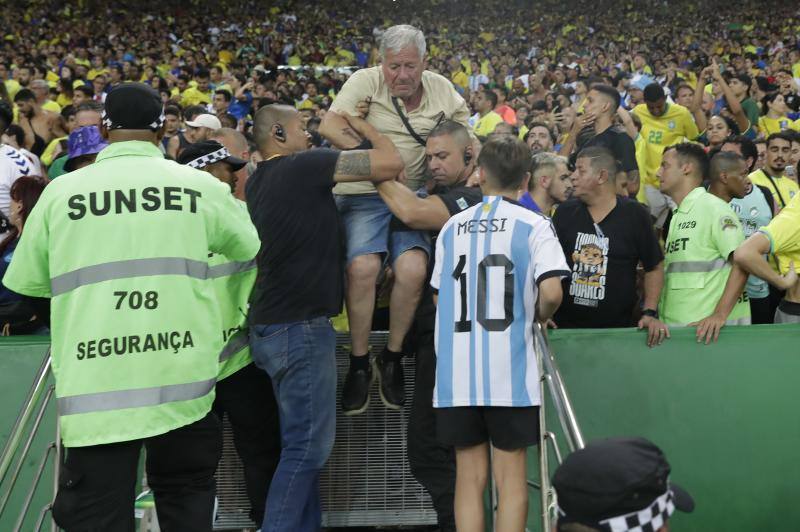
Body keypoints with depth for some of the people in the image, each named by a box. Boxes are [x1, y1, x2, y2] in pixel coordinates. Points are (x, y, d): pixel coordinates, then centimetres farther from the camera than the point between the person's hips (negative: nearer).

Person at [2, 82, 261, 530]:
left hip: (95, 387, -1)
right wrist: (233, 201, 37)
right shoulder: (200, 186, 0)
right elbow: (248, 247, 18)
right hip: (182, 379, 1)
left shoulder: (61, 191, -1)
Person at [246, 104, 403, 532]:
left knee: (303, 444, 15)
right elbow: (392, 162, -13)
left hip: (271, 326, 9)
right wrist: (365, 128, 7)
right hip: (301, 325, -9)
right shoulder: (305, 166, -12)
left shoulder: (257, 182, 12)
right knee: (307, 446, -5)